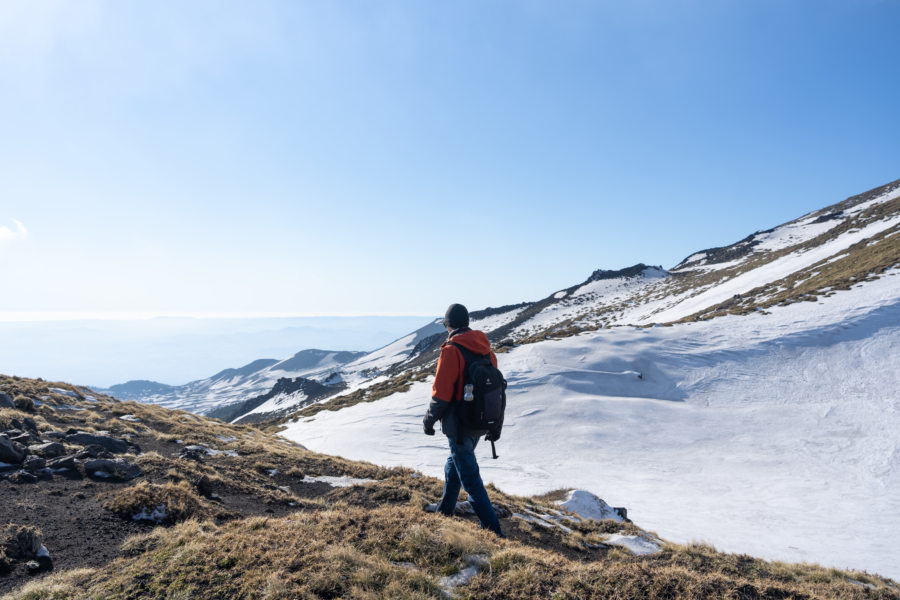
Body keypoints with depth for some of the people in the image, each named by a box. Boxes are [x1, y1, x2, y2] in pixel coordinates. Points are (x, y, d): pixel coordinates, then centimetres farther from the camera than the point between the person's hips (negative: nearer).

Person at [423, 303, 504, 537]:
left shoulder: (451, 350, -19)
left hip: (459, 426, -8)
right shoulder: (485, 348, 4)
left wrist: (429, 419, -2)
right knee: (453, 467, 26)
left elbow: (441, 394, -20)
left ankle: (493, 530, 5)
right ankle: (444, 512, 42)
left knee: (470, 478, 2)